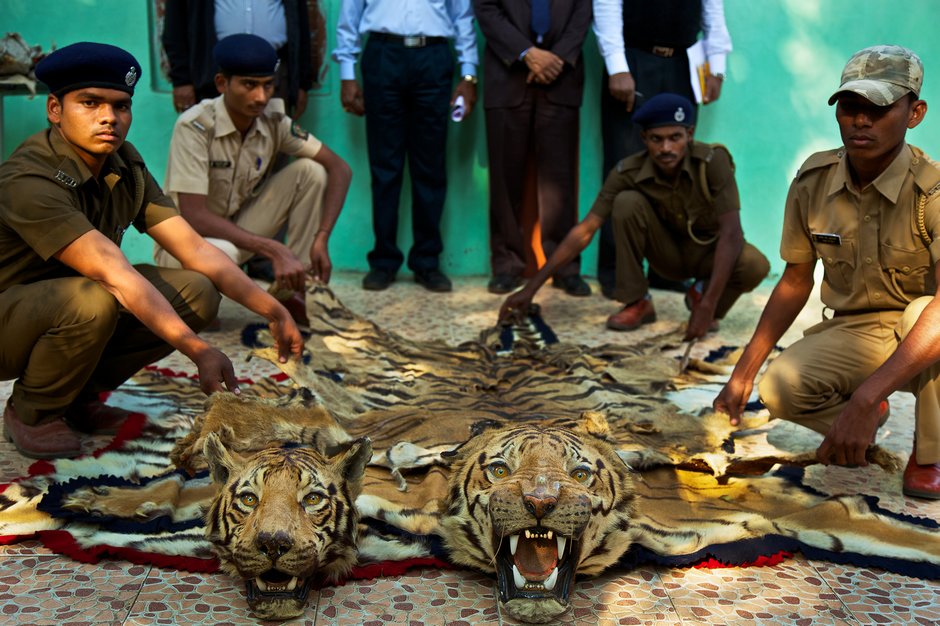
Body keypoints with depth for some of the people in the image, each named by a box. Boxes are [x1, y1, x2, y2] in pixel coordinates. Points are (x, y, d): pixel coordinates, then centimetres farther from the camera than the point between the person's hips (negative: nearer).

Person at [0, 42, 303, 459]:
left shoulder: (124, 164, -5)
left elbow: (195, 250, -9)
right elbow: (115, 274, -38)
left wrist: (273, 311, -17)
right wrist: (197, 350, -45)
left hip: (70, 313, 7)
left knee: (197, 292, -11)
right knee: (92, 299, -37)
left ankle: (79, 394, 4)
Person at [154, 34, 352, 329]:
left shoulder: (273, 119, -10)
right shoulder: (195, 126, -26)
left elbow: (339, 169, -9)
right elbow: (194, 216, -31)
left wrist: (321, 239, -23)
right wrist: (274, 250, -37)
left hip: (240, 227, 6)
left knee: (311, 171, -13)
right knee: (219, 254, -42)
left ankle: (291, 295, -7)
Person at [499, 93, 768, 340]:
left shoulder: (713, 160, -29)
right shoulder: (629, 172, -23)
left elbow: (731, 233, -32)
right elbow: (584, 231, -22)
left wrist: (708, 306, -41)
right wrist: (531, 288, -27)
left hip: (710, 250, -1)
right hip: (669, 251, 1)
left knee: (755, 266, -34)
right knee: (627, 202, -28)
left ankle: (701, 295, 0)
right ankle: (638, 303, -12)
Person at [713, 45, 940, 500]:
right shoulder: (813, 181, -8)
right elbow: (796, 281, 3)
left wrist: (864, 398, -49)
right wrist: (744, 372, -3)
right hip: (853, 333, 3)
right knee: (779, 388, -25)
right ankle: (870, 417, 10)